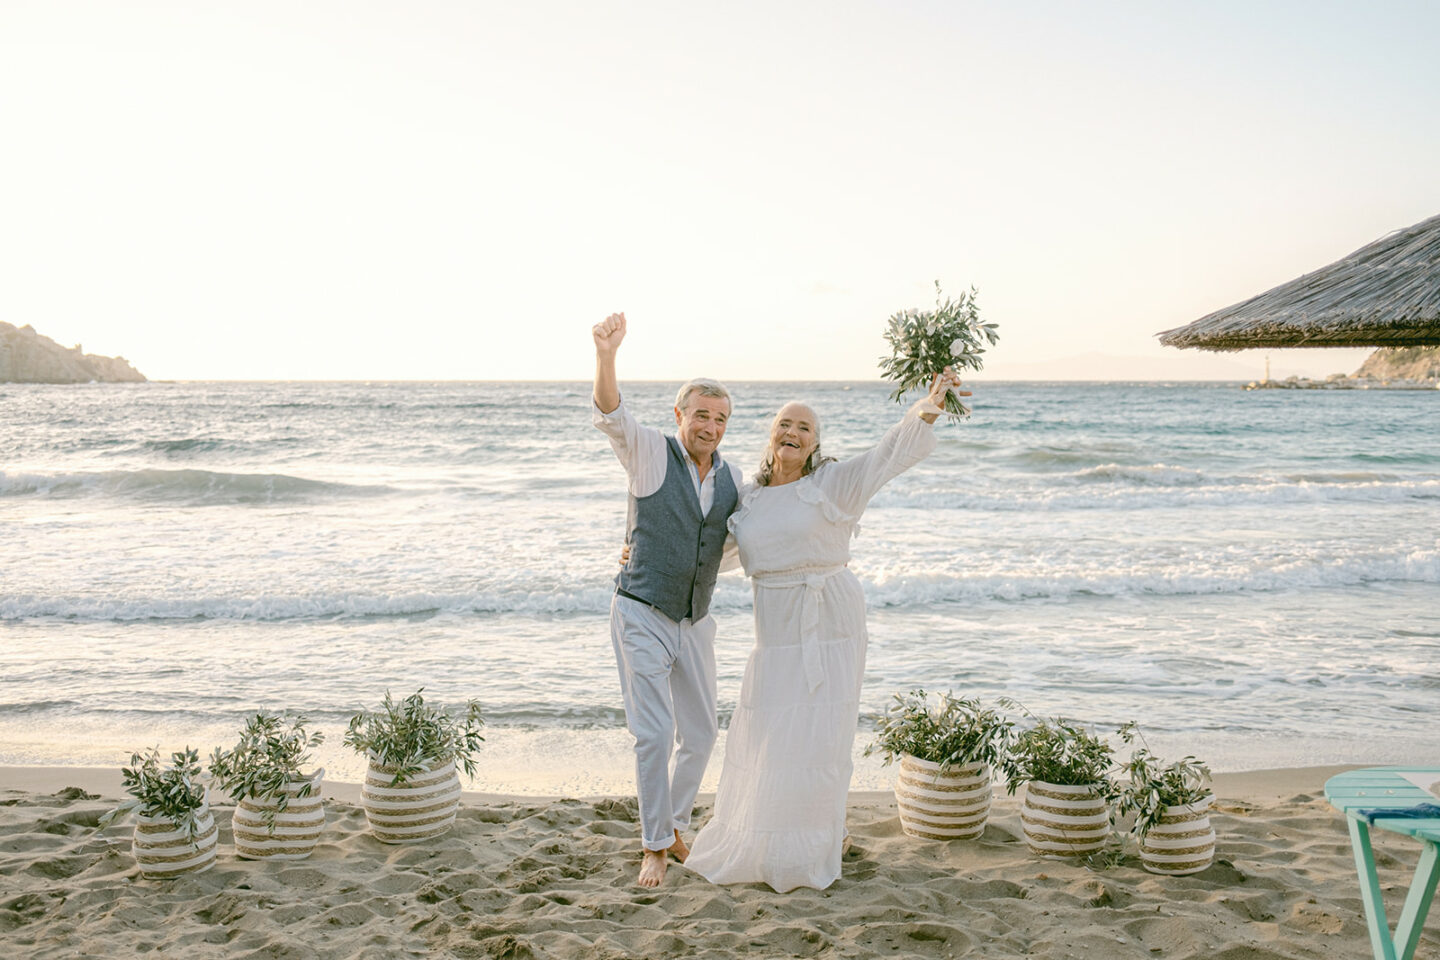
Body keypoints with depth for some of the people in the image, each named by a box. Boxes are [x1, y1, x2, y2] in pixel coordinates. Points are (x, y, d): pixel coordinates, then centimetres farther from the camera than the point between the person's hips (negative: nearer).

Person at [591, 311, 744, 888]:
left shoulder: (732, 477, 4)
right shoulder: (650, 454, -10)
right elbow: (611, 415, -31)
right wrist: (606, 356, -47)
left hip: (695, 622, 5)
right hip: (642, 616, -5)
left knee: (700, 734, 13)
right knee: (654, 733, -8)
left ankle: (675, 825, 34)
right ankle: (654, 848, 7)